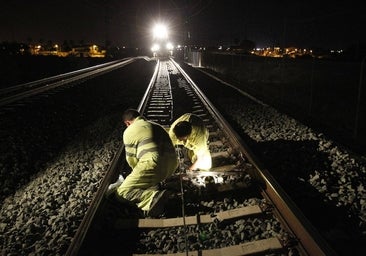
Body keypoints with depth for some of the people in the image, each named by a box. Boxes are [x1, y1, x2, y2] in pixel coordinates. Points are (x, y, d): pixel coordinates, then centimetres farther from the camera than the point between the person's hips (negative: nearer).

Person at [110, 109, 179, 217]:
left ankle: (153, 197, -23)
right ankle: (152, 188, 5)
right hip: (172, 164, 8)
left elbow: (131, 158, 11)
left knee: (121, 192, 0)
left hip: (154, 164, -8)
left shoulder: (129, 131, 9)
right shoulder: (157, 126, 30)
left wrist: (138, 172, 31)